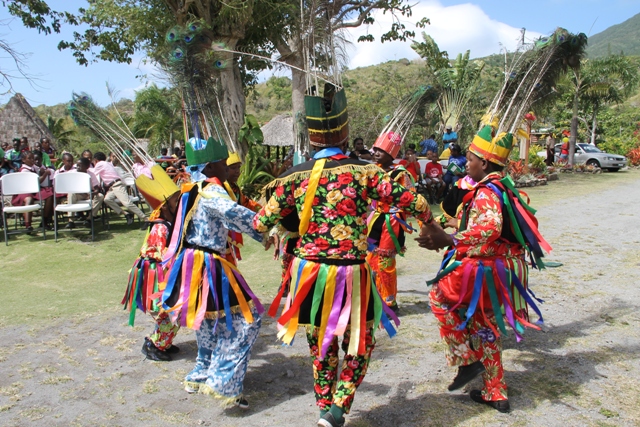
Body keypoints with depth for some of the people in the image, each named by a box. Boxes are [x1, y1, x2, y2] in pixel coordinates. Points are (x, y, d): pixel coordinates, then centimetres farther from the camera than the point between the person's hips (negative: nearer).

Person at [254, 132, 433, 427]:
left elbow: (261, 224, 4)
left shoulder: (295, 177, -1)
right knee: (360, 343, 21)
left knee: (321, 347, 22)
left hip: (310, 274, 3)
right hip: (351, 276, -2)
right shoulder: (363, 171, -6)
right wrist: (427, 216, 16)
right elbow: (413, 202, -7)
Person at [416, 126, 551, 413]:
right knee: (485, 329, 18)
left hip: (486, 271, -10)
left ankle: (467, 360, 8)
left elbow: (489, 229, -37)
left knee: (439, 295, 4)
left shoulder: (487, 192, -19)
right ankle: (496, 394, 28)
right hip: (495, 269, 10)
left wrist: (447, 241, -40)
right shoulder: (503, 187, 12)